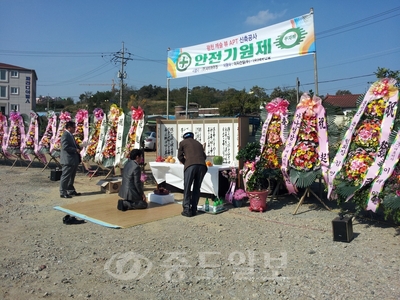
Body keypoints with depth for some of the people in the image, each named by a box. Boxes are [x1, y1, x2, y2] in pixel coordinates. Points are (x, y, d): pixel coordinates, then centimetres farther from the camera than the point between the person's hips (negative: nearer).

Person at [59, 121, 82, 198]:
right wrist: (76, 150, -19)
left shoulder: (71, 135, 16)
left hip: (73, 160, 10)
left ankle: (71, 190, 28)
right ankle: (63, 193, 5)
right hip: (68, 160, -10)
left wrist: (78, 147, 9)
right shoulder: (65, 135, -15)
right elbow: (65, 147, -24)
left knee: (71, 177, 18)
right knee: (65, 176, -2)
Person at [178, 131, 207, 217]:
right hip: (202, 166, 4)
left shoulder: (183, 142, 19)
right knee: (197, 188, 13)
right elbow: (204, 156, 29)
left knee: (187, 188, 4)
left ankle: (187, 210, 2)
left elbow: (180, 156, 16)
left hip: (190, 165, -3)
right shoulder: (198, 143, 30)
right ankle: (194, 210, 15)